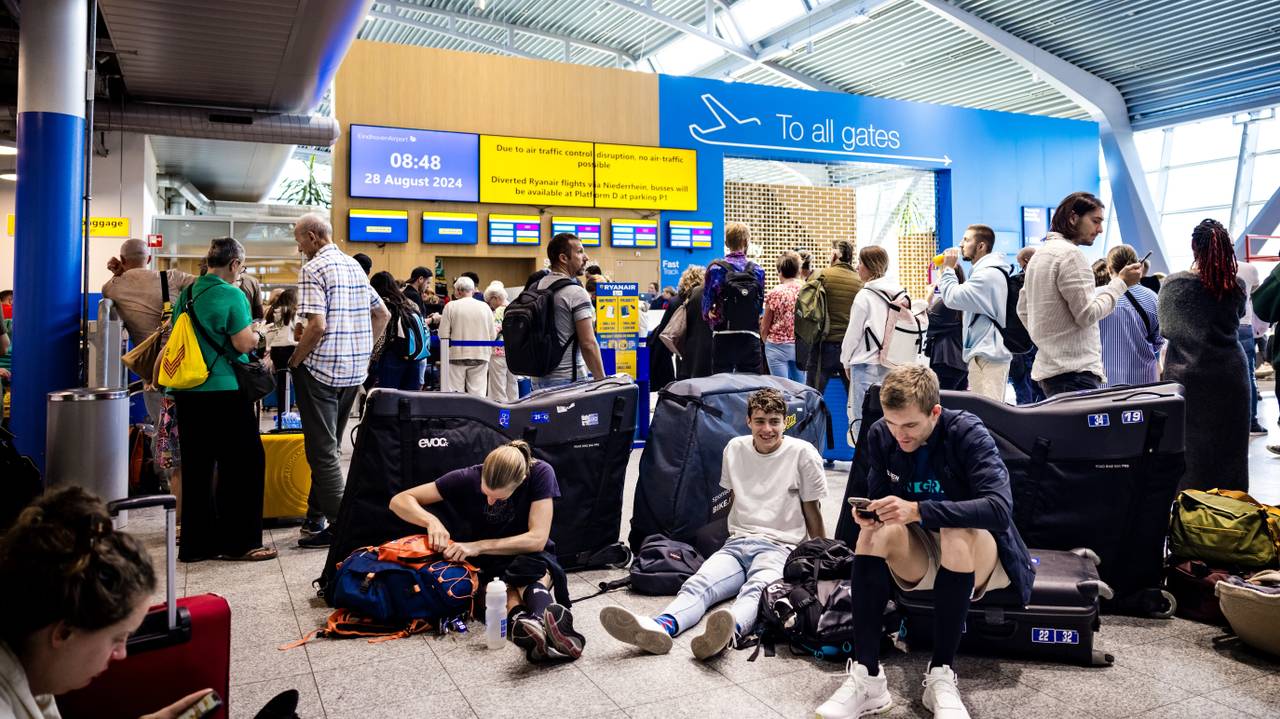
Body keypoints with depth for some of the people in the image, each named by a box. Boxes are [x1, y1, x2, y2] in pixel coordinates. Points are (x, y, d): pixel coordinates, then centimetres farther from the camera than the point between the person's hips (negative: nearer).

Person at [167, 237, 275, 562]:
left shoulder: (186, 294, 10)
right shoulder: (231, 295, -12)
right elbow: (244, 343, -16)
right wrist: (256, 333, 5)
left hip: (187, 393, 7)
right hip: (224, 390, -7)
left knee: (196, 467, 11)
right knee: (243, 463, 3)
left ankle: (196, 543, 18)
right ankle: (238, 542, 6)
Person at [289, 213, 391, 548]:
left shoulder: (314, 269, -11)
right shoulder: (354, 266, 13)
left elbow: (317, 325, -21)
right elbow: (383, 314, 16)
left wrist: (294, 360, -9)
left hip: (322, 370, -8)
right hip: (355, 370, 8)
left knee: (323, 450, -2)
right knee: (329, 446, 16)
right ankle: (317, 517, 24)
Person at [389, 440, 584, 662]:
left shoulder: (540, 474, -22)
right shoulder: (467, 478, -17)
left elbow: (537, 540, -24)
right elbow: (399, 501, -14)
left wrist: (478, 546, -30)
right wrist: (432, 521, -34)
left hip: (530, 557, -1)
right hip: (487, 565, 2)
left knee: (532, 569, -37)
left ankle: (545, 621, -66)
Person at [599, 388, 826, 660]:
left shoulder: (803, 454, 0)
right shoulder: (735, 449, 11)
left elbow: (812, 511, 6)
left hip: (780, 548, -4)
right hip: (736, 544, 4)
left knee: (755, 589, -38)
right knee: (698, 584, -28)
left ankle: (730, 631, -69)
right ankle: (659, 627, -56)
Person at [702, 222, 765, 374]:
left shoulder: (716, 268, -5)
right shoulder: (758, 271, 1)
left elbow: (707, 306, -3)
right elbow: (760, 304, 6)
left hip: (723, 335, -1)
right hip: (750, 337, 1)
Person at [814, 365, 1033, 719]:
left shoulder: (968, 433, -20)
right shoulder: (880, 436, -7)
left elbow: (1000, 508, -32)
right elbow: (879, 500, 2)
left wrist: (917, 510, -41)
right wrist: (870, 513, -24)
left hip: (976, 554, -3)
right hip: (920, 557, 4)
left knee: (957, 533, -36)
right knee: (877, 529, -27)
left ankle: (942, 674, -24)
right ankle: (866, 676, -27)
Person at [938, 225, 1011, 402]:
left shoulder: (988, 274, -16)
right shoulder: (986, 271, 20)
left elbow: (953, 298, -20)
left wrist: (948, 269, -8)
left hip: (987, 356, -11)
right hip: (986, 353, 11)